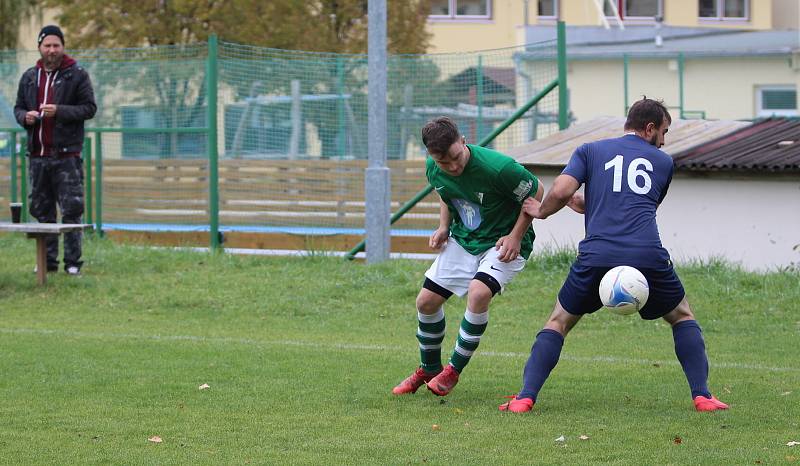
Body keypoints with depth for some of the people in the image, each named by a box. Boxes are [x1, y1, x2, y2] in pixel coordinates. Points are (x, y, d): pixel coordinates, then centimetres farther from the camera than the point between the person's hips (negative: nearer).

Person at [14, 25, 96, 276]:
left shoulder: (77, 75, -1)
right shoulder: (29, 77, 13)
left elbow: (89, 108, -5)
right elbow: (18, 107, 18)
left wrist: (59, 111, -18)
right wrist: (25, 116, -6)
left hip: (67, 154, -5)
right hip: (38, 154, 5)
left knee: (71, 209, -5)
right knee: (42, 210, 7)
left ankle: (73, 261, -1)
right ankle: (47, 260, 14)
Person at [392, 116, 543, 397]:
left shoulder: (498, 168, -31)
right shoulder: (433, 169, -11)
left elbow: (535, 192, -14)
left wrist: (516, 236, -17)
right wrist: (444, 227, -2)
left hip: (502, 244, -6)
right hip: (462, 240, 6)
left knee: (478, 293, -30)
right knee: (426, 301, 3)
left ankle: (454, 370, -11)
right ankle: (429, 370, 28)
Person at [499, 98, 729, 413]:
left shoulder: (590, 151, 16)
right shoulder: (663, 162, 21)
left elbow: (561, 191, 1)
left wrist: (541, 211, 22)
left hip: (596, 256, 0)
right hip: (648, 255, 0)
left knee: (559, 322, 18)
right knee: (683, 317, 23)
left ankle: (525, 398, 4)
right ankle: (702, 396, 9)